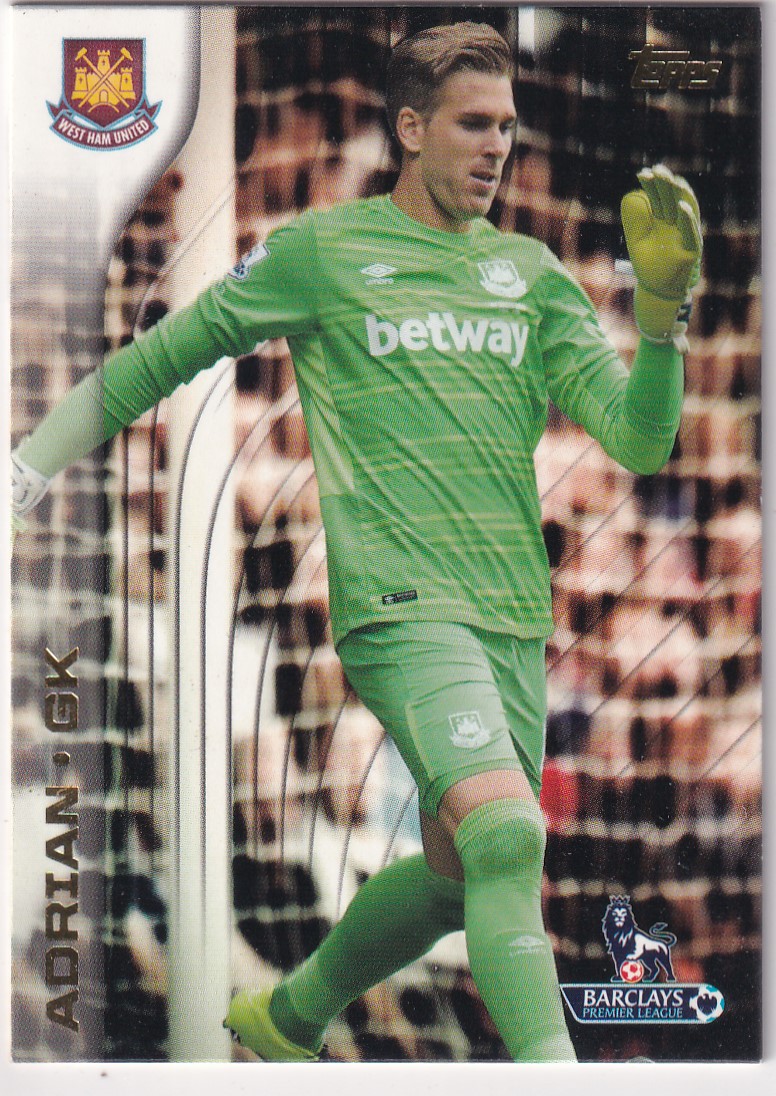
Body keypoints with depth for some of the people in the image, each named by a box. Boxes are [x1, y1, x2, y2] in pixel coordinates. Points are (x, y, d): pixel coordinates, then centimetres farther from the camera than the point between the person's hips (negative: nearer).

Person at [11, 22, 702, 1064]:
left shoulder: (532, 273, 13)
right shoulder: (319, 251, 2)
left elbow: (640, 441, 5)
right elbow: (157, 358, 11)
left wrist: (663, 303, -11)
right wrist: (26, 469, 10)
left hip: (515, 619, 6)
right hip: (400, 602, -5)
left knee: (461, 870, 13)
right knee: (508, 831, -26)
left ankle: (287, 1017, 38)